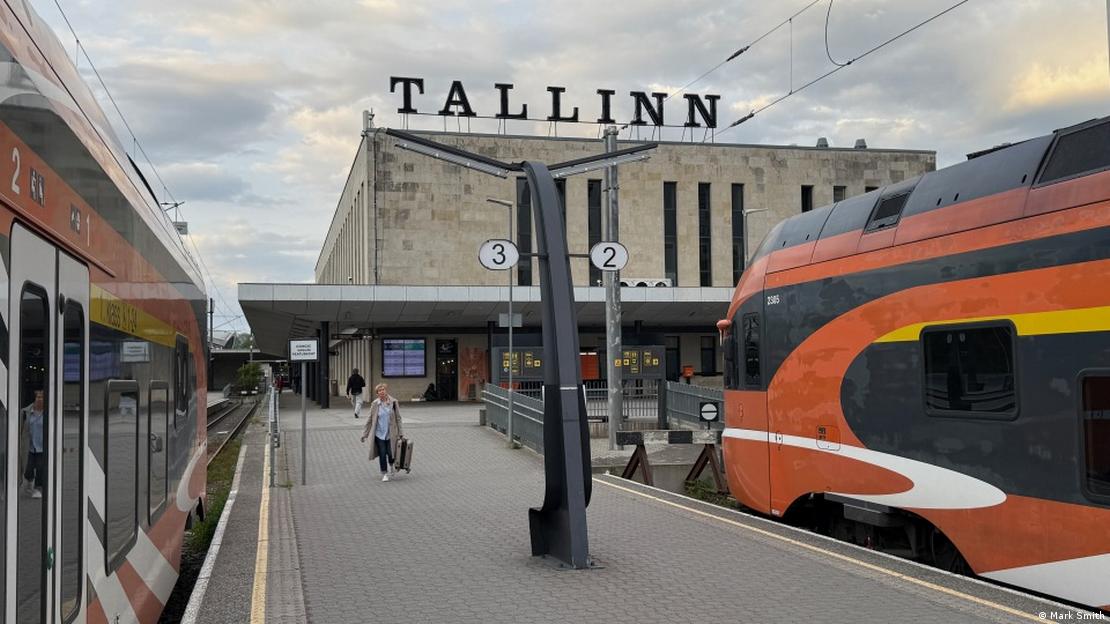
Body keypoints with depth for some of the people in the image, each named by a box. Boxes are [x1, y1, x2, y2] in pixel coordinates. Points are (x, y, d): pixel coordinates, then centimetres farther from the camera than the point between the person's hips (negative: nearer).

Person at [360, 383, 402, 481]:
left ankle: (391, 465, 35)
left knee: (390, 453, 2)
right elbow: (369, 419, 2)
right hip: (379, 434, 0)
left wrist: (399, 433, -2)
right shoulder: (375, 404, -4)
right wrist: (365, 434, 2)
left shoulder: (393, 402, -4)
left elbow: (398, 418, 1)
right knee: (382, 454, 0)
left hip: (391, 434, 0)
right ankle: (384, 474, 17)